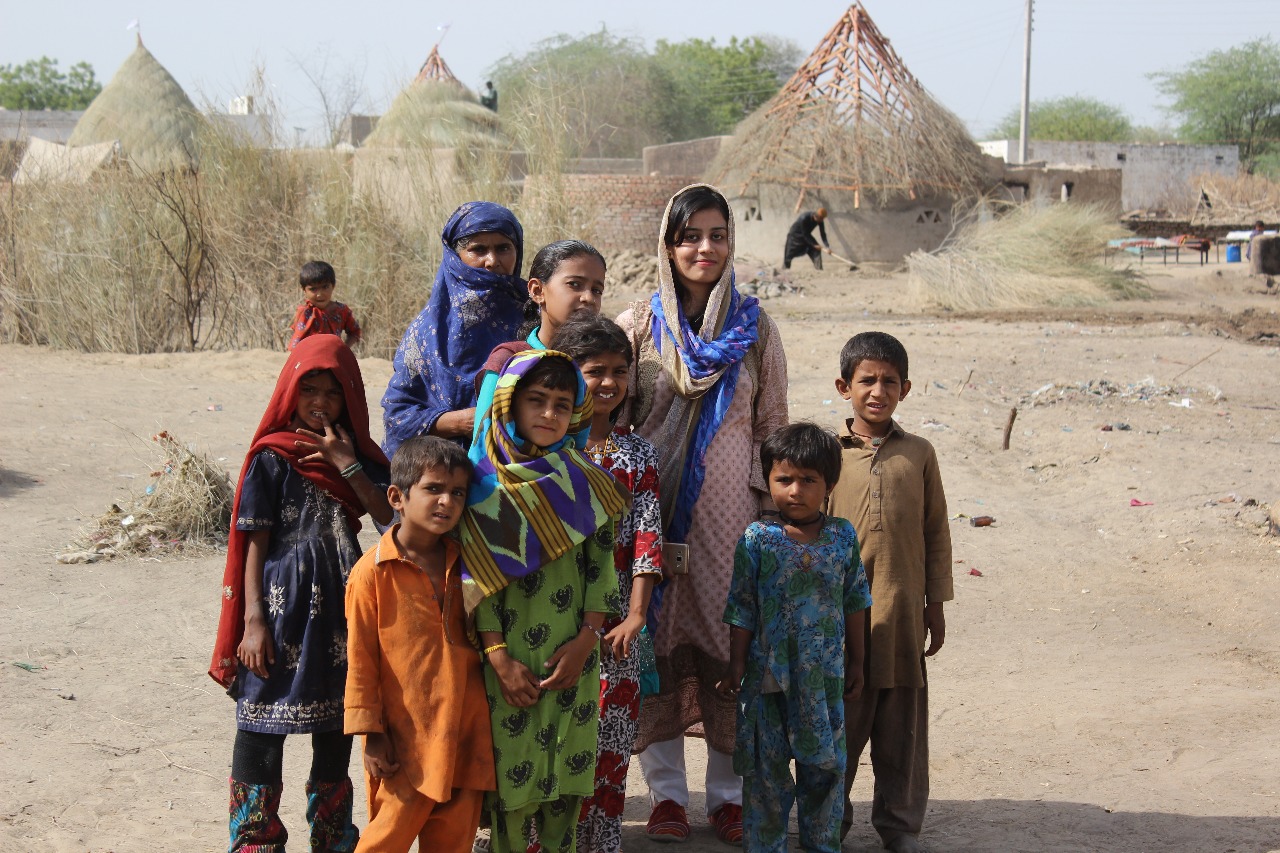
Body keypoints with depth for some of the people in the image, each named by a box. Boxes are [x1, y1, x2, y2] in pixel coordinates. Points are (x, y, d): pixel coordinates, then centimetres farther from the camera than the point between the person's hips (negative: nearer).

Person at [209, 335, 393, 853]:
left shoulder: (358, 454, 8)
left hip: (341, 603, 4)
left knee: (337, 722, 14)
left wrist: (347, 465, -14)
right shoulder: (272, 457, -4)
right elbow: (256, 541, -6)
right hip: (283, 601, -4)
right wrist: (253, 620, -11)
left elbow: (388, 516, -6)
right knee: (263, 718, -2)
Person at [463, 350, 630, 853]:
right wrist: (499, 657, -13)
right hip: (509, 659, -2)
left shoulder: (583, 481, 4)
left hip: (571, 658, 2)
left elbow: (601, 565, 2)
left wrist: (586, 640, -9)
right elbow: (478, 578, -6)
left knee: (567, 777, 6)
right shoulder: (487, 483, -3)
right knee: (512, 777, 0)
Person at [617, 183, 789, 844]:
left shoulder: (754, 329, 5)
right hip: (654, 509, 0)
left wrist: (775, 511, 5)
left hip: (730, 510, 1)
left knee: (730, 638, 2)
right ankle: (666, 792, 14)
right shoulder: (638, 326, 2)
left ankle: (727, 793, 15)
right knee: (656, 638, 2)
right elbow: (609, 423, 5)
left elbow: (773, 427, 9)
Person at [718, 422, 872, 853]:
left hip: (825, 674, 2)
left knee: (826, 764, 11)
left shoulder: (842, 536, 1)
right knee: (766, 768, 7)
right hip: (768, 672, -2)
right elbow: (742, 609, -2)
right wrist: (736, 666, -2)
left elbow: (854, 603, 9)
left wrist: (855, 661, 12)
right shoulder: (757, 538, -6)